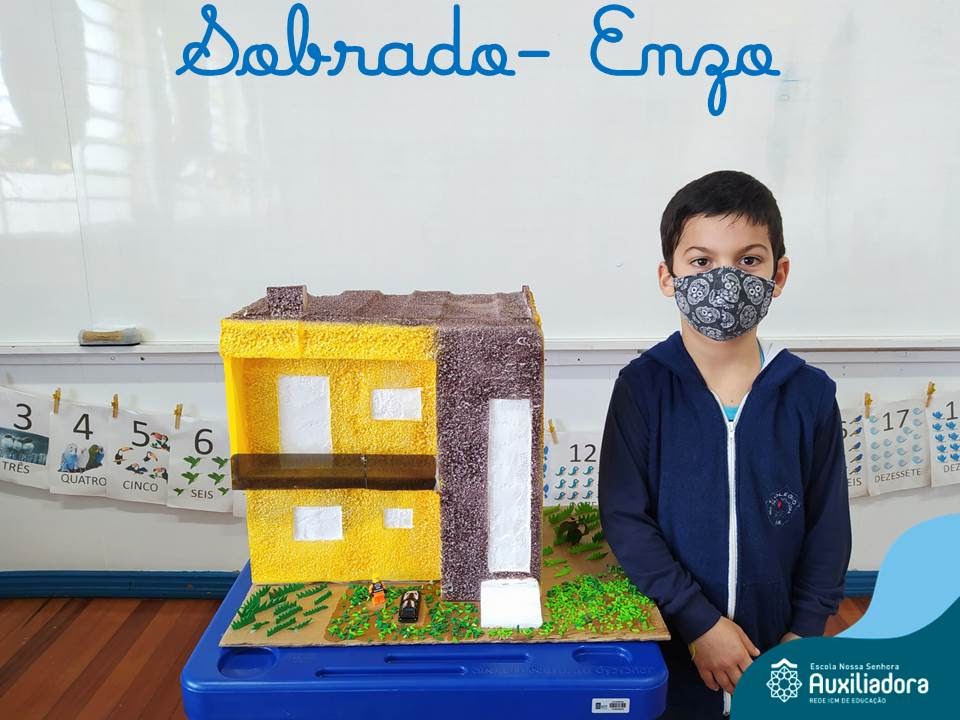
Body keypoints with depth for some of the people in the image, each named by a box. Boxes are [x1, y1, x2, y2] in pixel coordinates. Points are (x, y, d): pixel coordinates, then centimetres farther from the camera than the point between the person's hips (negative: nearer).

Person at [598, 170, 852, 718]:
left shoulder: (810, 394, -6)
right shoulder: (643, 385, -13)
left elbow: (828, 527, 1)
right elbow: (625, 519, -14)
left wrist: (803, 634, -4)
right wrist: (701, 622, -15)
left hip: (772, 647, 2)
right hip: (668, 641, -1)